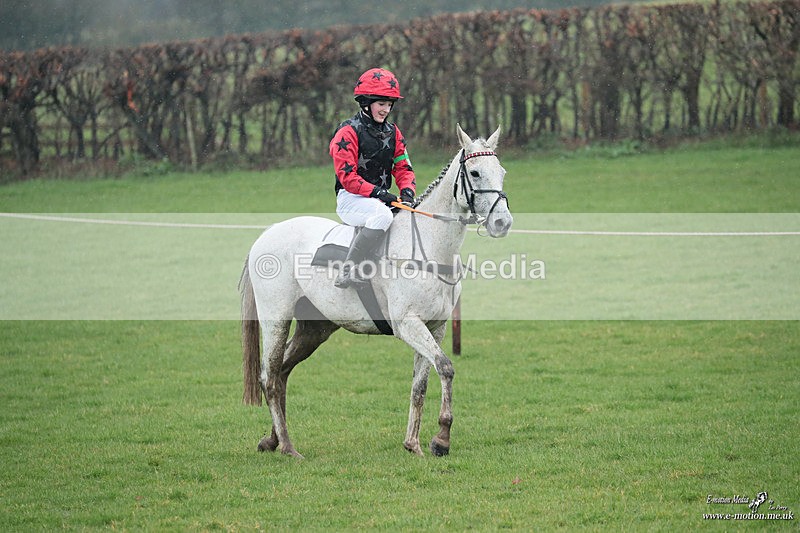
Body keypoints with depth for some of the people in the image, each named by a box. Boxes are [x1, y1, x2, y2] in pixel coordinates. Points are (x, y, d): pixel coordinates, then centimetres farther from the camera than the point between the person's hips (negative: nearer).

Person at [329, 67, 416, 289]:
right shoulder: (348, 132, -8)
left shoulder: (392, 133, 15)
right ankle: (348, 271, -39)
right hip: (351, 198, -8)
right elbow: (346, 175, -14)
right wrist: (376, 192, -23)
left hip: (381, 198, 8)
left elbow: (403, 168, 13)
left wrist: (407, 191, -9)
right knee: (382, 214, -38)